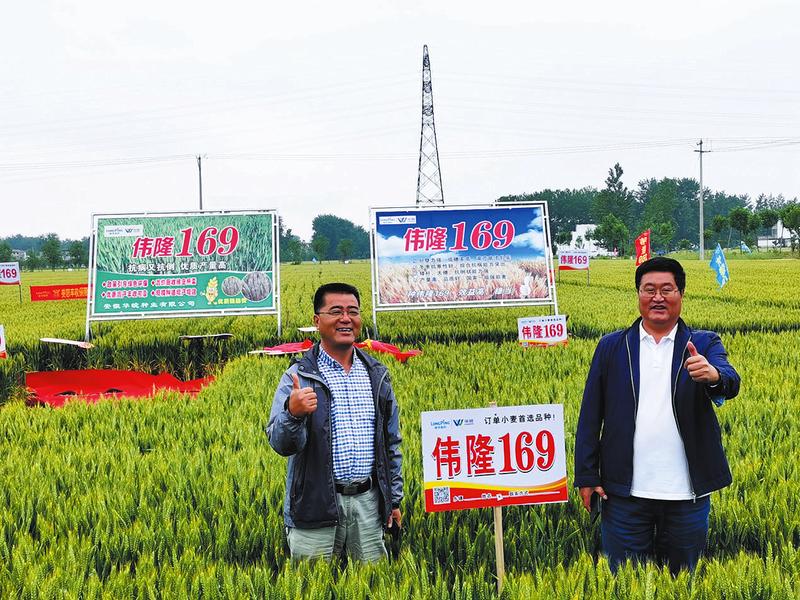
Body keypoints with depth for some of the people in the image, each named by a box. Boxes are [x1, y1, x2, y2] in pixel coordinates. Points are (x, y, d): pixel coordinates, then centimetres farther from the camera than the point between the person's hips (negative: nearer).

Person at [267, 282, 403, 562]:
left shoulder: (376, 375, 10)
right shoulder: (299, 376, -4)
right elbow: (281, 444, -12)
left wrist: (394, 498, 15)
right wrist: (292, 414, -32)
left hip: (368, 503, 4)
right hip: (317, 506, -4)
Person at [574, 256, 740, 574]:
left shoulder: (703, 345, 5)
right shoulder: (611, 346, 5)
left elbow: (731, 384, -15)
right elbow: (590, 416, 4)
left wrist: (714, 375, -38)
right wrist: (587, 477, -1)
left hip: (687, 495, 0)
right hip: (625, 493, 0)